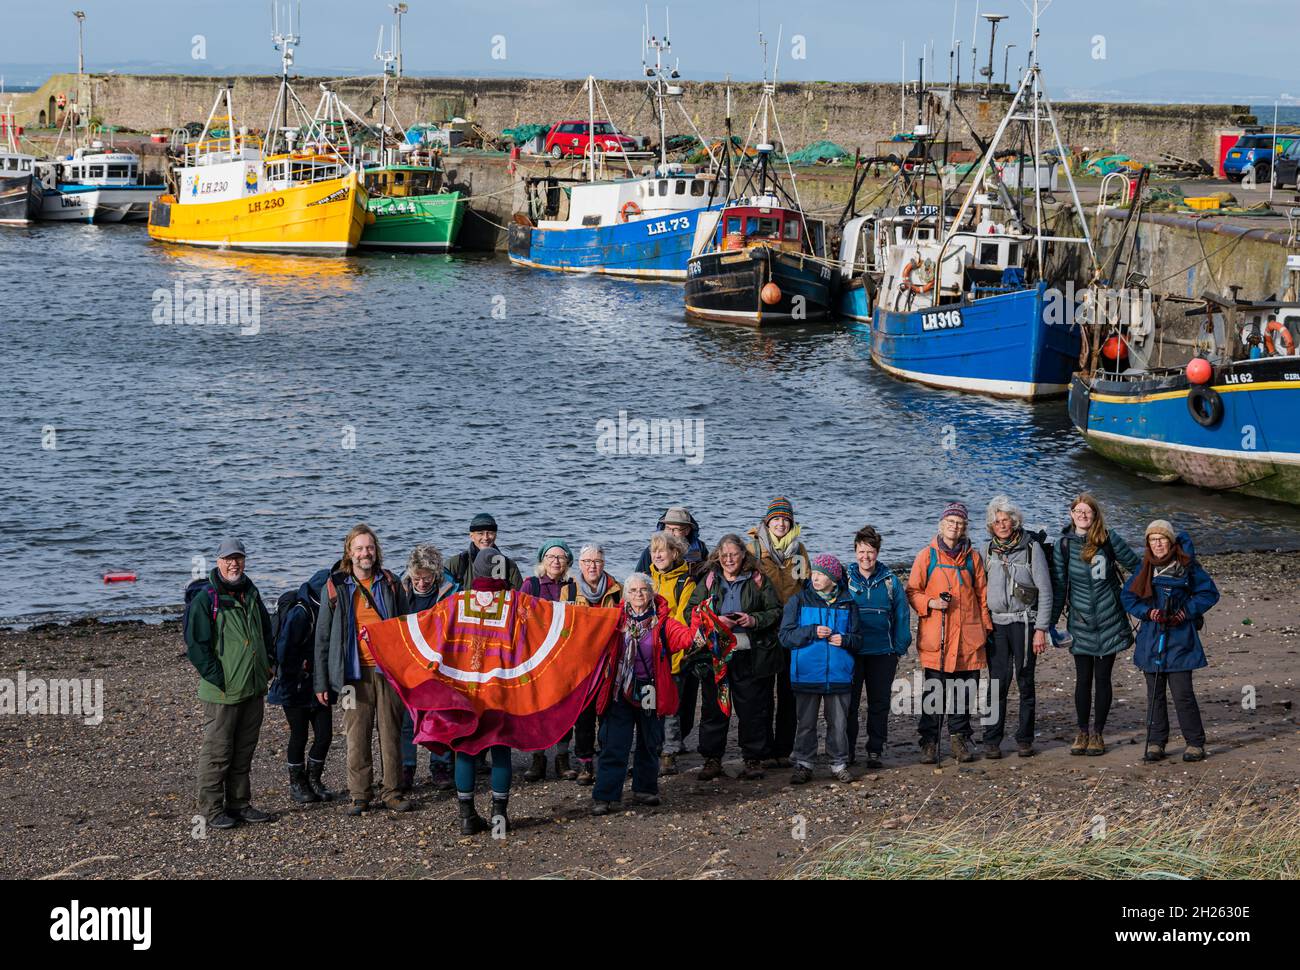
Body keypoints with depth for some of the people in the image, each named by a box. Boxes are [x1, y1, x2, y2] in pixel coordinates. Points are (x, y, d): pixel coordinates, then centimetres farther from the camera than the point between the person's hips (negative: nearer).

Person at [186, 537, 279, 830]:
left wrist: (268, 662, 11)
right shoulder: (205, 599, -11)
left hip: (254, 689, 7)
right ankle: (211, 810, 2)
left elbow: (266, 630, 25)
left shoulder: (251, 594, 12)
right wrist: (218, 679, -16)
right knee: (217, 752, -3)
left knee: (244, 751, 13)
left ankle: (239, 804, 21)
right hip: (222, 692, -7)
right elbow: (195, 645, -14)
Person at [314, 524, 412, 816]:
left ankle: (392, 792, 11)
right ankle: (360, 795, 8)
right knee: (357, 736, 0)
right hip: (355, 673, -1)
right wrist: (321, 682, 0)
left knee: (391, 734, 3)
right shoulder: (336, 587, 3)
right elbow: (323, 636, 4)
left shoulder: (390, 584, 8)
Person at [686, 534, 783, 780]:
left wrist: (754, 620, -12)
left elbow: (776, 612, 5)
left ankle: (753, 759, 12)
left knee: (752, 708, 2)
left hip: (750, 655, -1)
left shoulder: (758, 580, 6)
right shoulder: (708, 580, 9)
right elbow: (692, 611, 4)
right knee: (714, 708, 3)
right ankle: (712, 759, 11)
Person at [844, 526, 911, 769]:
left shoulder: (890, 581, 2)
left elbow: (902, 614, 4)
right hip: (851, 652, -1)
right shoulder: (844, 579, -1)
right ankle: (846, 751, 12)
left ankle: (875, 751, 16)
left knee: (879, 703, 8)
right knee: (849, 703, 3)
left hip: (883, 653, 1)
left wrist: (900, 646, 0)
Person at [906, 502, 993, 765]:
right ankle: (929, 742, 4)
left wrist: (986, 626, 9)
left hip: (968, 637, 2)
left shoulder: (972, 557, 10)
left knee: (965, 692, 5)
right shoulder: (927, 556, 4)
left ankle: (960, 738, 17)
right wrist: (931, 603, -12)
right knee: (934, 692, -3)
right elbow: (912, 591, 6)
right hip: (936, 637, -2)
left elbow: (981, 594, 14)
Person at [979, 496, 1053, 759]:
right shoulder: (987, 549, 7)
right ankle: (991, 740, 0)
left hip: (1024, 622, -2)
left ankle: (1024, 739, 10)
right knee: (997, 682, -3)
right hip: (995, 623, 2)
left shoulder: (1031, 547, -3)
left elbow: (1045, 591, -3)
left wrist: (1041, 629, -8)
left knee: (1025, 682, 2)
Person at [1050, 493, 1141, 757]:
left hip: (1109, 621, -1)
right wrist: (1051, 622, 4)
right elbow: (1058, 585, 5)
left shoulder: (1109, 539, -2)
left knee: (1102, 678, 4)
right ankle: (1082, 733, 16)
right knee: (1083, 679, 3)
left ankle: (1098, 733, 13)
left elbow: (1136, 566, 7)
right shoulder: (1064, 544, 1)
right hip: (1081, 622, 1)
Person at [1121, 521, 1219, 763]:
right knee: (1155, 694, 8)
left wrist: (1187, 611, -10)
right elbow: (1128, 597, 9)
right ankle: (1156, 743, 16)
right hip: (1152, 639, 3)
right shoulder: (1144, 569, 7)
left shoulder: (1187, 566, -2)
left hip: (1179, 640, -3)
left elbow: (1209, 593, 2)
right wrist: (1148, 612, -9)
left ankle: (1195, 743, 3)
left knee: (1183, 693, -7)